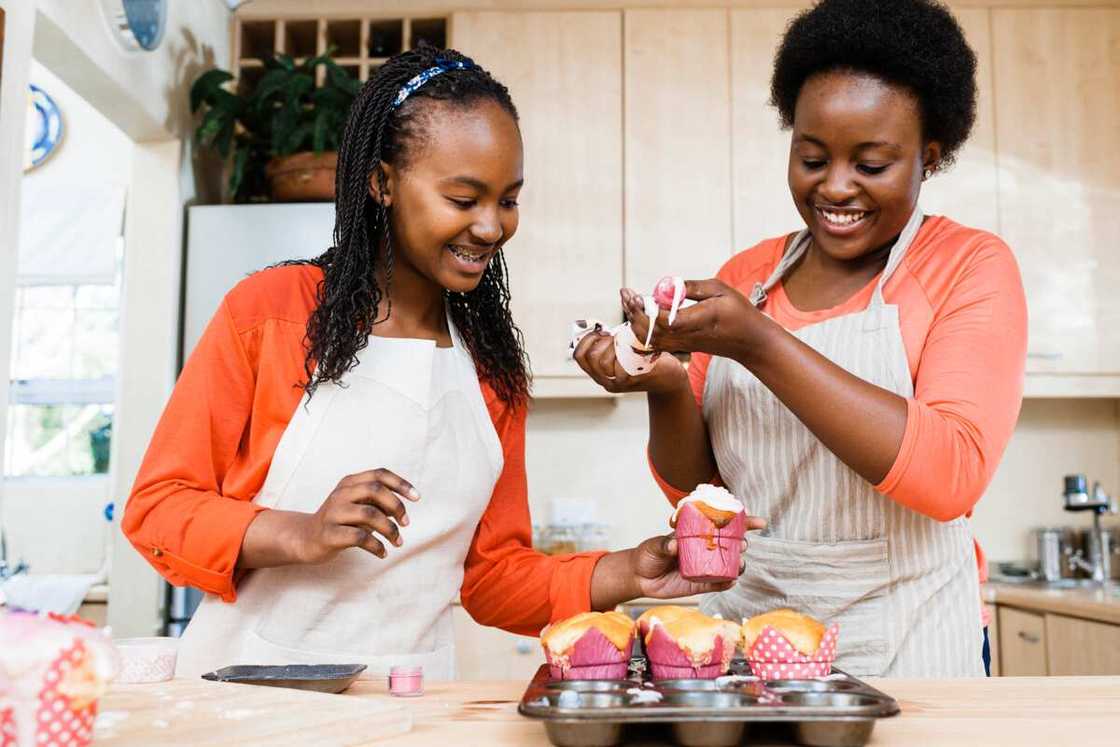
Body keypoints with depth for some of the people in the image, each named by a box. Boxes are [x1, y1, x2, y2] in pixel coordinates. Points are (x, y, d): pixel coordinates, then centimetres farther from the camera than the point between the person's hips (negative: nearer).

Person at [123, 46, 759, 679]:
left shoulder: (493, 364, 6)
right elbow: (157, 508, -4)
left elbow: (492, 573, 9)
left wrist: (624, 575, -6)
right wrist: (300, 536, -20)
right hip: (249, 690, 0)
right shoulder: (268, 310, -5)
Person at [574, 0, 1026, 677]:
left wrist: (760, 346, -25)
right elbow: (695, 487, 7)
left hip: (900, 647, -3)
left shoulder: (970, 266, -5)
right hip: (745, 632, 3)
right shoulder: (745, 277, 5)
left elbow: (954, 476, -20)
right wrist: (668, 389, -14)